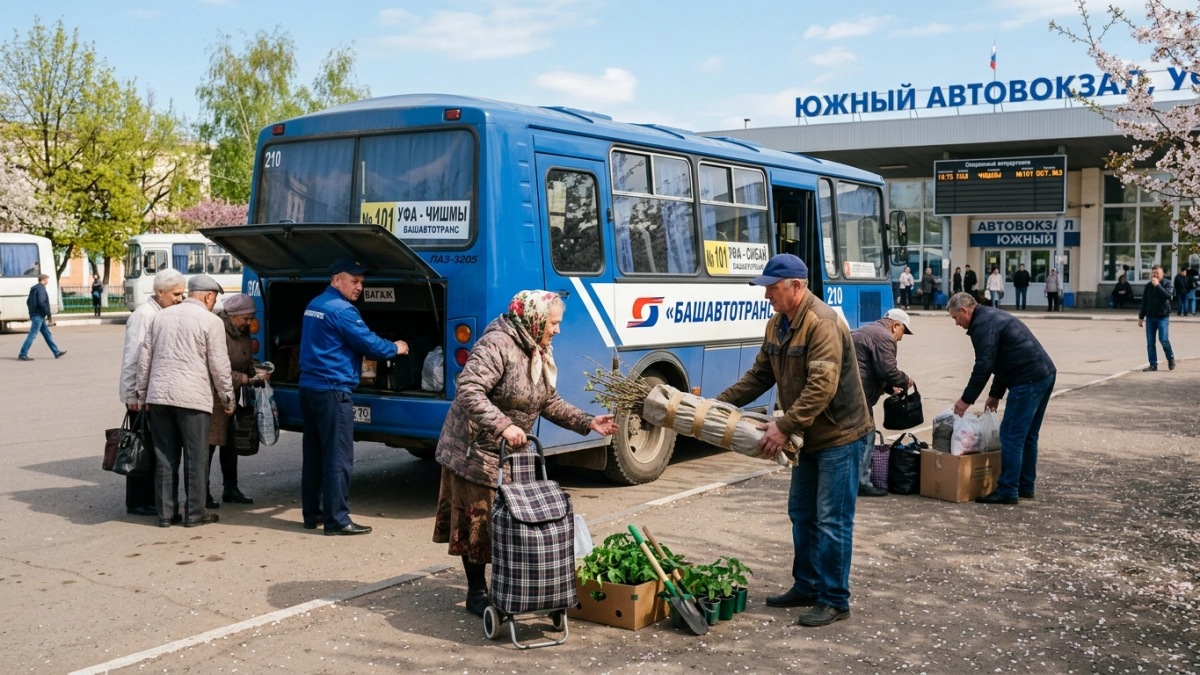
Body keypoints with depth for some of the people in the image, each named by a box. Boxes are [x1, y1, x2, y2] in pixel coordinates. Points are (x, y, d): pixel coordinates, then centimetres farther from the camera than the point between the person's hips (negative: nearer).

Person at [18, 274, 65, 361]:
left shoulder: (34, 289, 17)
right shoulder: (41, 289, -13)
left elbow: (28, 302, 22)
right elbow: (41, 302, -23)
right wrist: (48, 313, -16)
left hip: (34, 314, 11)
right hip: (38, 315, -11)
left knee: (47, 333, 13)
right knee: (32, 335, -10)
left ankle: (57, 352, 18)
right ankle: (22, 355, -11)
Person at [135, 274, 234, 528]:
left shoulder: (161, 316, 12)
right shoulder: (211, 321, -4)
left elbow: (145, 359, 14)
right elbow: (219, 366, -5)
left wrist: (141, 394, 20)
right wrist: (227, 399, 5)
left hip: (158, 396, 5)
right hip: (193, 397, -5)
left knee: (165, 457, 11)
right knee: (196, 457, 4)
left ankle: (165, 513, 15)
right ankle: (194, 513, 9)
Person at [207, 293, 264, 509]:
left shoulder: (243, 333, 11)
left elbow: (247, 362, 21)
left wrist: (257, 376, 3)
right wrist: (246, 379, -21)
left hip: (232, 396, 9)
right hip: (213, 396, -9)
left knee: (230, 444, 14)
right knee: (209, 443, -6)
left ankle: (230, 489, 24)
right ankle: (204, 493, 0)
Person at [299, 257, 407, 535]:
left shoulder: (315, 305, 15)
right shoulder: (341, 310, -15)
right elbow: (370, 344, -14)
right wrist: (396, 348, 5)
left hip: (308, 387, 10)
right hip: (332, 391, -10)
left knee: (314, 454, 14)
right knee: (338, 458, -5)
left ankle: (311, 513, 21)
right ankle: (337, 520, -3)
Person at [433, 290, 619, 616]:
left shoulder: (539, 353, 8)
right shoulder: (497, 345, -22)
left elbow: (549, 402, 14)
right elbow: (469, 391, -32)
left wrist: (587, 422, 4)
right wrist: (503, 426, -39)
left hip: (511, 453, 9)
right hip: (476, 452, -9)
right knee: (478, 522, 1)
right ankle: (477, 595, 13)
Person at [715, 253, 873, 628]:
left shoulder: (822, 324, -24)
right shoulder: (777, 325, 7)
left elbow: (821, 387, -30)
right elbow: (759, 375, 13)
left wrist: (784, 426, -31)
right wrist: (720, 403, 4)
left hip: (840, 435, -10)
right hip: (809, 436, 10)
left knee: (831, 520, -4)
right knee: (802, 514, 16)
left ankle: (834, 600, 6)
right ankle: (806, 587, 28)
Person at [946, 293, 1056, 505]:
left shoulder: (982, 325, -11)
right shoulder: (993, 317, 22)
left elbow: (984, 366, -16)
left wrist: (966, 399, -9)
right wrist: (995, 394, 25)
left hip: (1028, 380, -11)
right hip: (1045, 374, 11)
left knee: (1011, 435, -6)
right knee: (1027, 436, 17)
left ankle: (1007, 491, -4)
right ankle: (1026, 487, 24)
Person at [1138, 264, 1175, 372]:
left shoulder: (1166, 284, -2)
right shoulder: (1148, 286, 9)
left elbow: (1167, 295, -21)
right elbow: (1144, 302, 13)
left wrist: (1157, 285, -23)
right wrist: (1141, 317, 12)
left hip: (1163, 317, -4)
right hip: (1150, 317, 4)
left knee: (1164, 339, -11)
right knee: (1150, 342, 2)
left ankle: (1171, 359, 14)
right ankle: (1153, 365, 7)